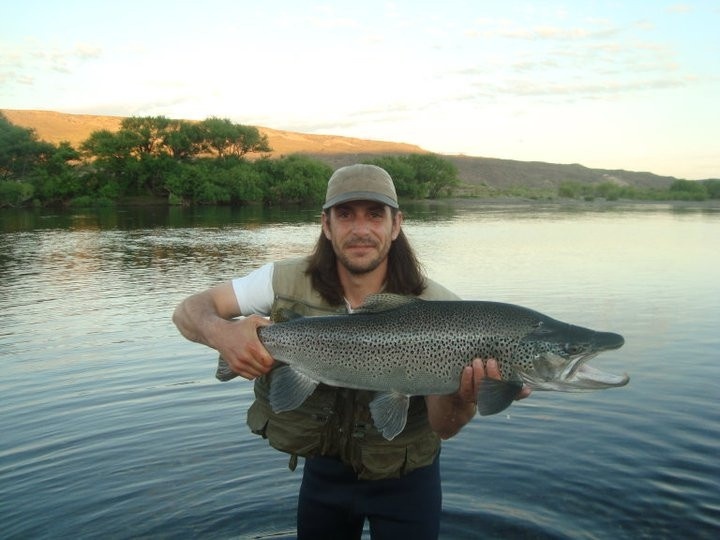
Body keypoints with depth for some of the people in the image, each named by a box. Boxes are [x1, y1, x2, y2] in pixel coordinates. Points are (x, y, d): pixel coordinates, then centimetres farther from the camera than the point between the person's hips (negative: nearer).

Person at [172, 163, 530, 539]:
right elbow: (189, 310, -16)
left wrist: (459, 401, -47)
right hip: (323, 466, 2)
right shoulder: (287, 282, -18)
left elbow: (442, 428, -23)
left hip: (403, 477, -2)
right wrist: (220, 332, -39)